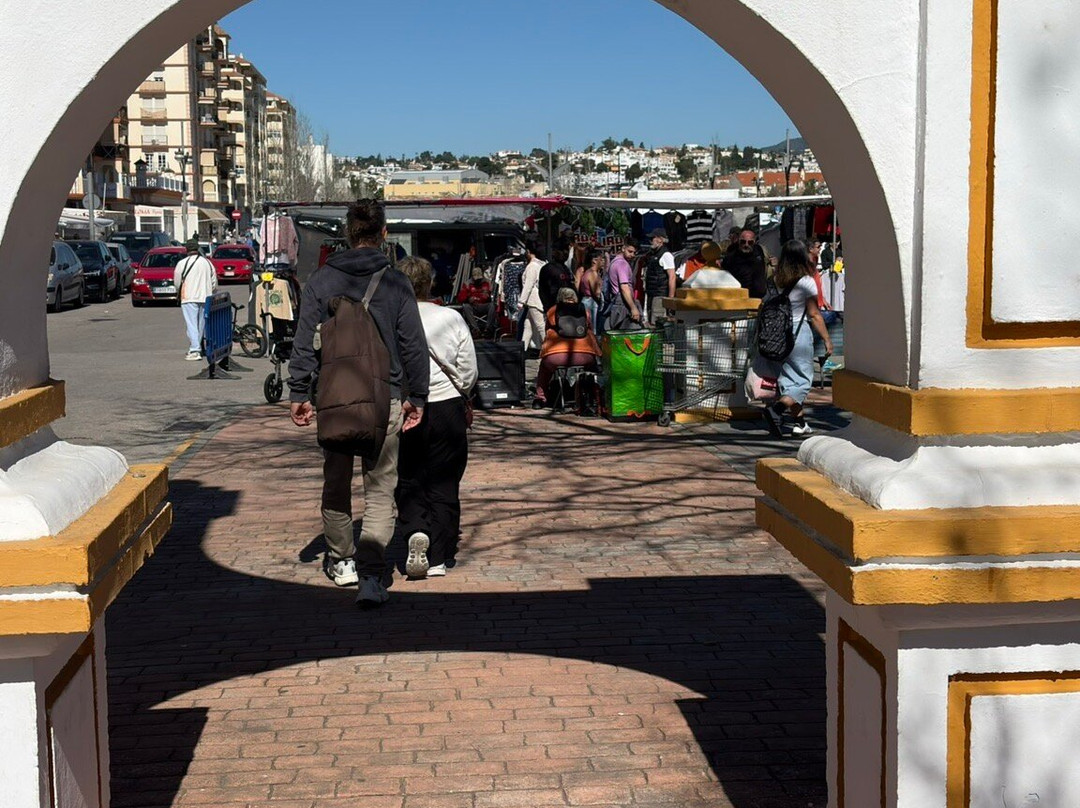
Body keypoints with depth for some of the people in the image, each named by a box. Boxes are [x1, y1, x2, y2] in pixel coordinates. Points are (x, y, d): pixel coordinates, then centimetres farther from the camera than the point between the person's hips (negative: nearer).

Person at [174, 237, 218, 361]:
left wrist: (179, 293, 22)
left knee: (191, 325, -7)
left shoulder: (182, 263, -6)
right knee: (201, 325, 14)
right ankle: (197, 348, 23)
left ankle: (195, 351, -16)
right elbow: (214, 282, 12)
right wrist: (210, 294, 27)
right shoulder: (207, 262, 8)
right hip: (205, 298, 5)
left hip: (189, 298, -4)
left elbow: (177, 282, 2)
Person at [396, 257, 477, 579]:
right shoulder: (451, 318, -3)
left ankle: (416, 531, -14)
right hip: (448, 408, 1)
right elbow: (468, 371, 0)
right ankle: (437, 559, 7)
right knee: (444, 485, 9)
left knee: (408, 483, 13)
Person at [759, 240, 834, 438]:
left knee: (788, 378, 14)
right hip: (798, 332, -5)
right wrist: (827, 339, 0)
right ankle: (776, 408, -21)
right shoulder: (806, 282, -10)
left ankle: (799, 422, 18)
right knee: (802, 379, 2)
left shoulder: (775, 281, 2)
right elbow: (814, 315, -7)